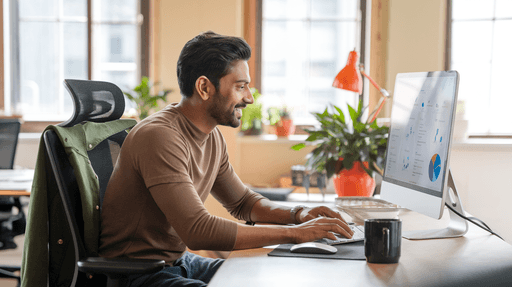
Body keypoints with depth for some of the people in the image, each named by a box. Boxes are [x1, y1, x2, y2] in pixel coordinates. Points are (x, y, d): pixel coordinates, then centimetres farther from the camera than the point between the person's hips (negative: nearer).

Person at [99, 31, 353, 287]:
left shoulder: (212, 137, 5)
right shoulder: (160, 136, -23)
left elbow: (242, 201, 18)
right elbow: (198, 231, -30)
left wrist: (298, 214, -1)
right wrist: (295, 233, -26)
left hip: (179, 261, 9)